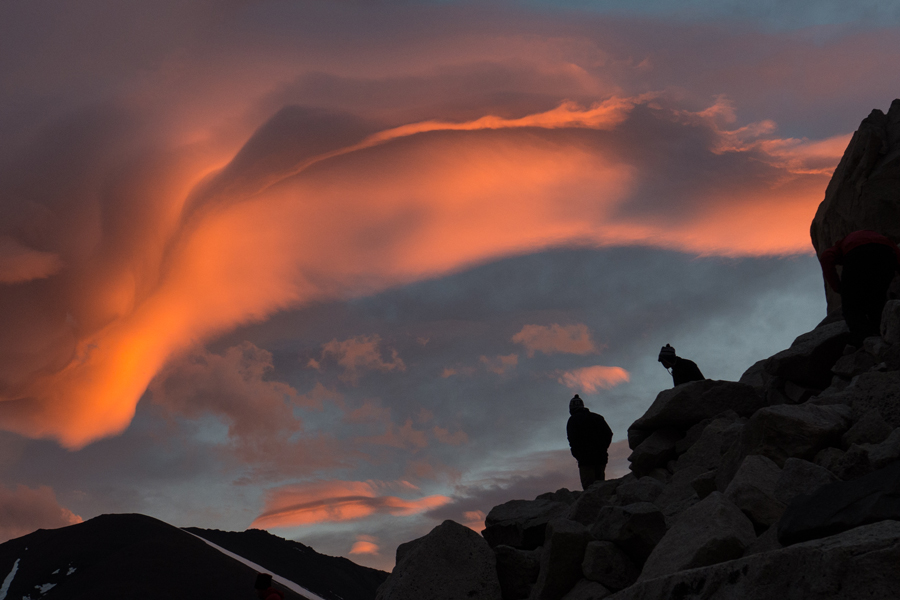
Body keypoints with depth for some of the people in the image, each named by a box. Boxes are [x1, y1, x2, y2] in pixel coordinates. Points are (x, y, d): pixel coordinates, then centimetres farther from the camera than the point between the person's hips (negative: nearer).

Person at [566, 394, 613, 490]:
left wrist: (578, 455, -1)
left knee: (589, 487, -7)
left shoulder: (573, 420, 1)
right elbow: (609, 434, 10)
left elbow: (572, 439, -11)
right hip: (601, 458, 5)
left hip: (585, 458, -5)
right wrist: (602, 449, 13)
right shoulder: (597, 417, 17)